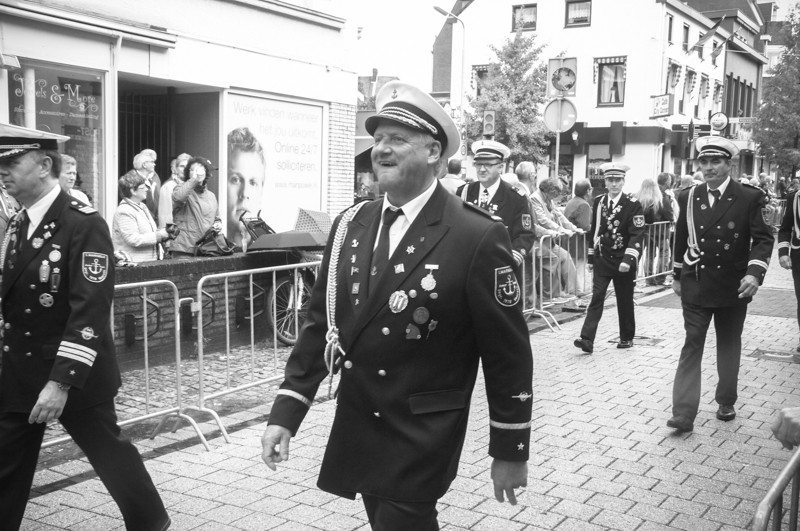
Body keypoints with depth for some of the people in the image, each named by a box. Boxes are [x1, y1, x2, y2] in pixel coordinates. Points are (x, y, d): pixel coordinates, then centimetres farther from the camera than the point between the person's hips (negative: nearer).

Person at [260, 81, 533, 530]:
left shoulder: (478, 237, -15)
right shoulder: (350, 226, 2)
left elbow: (508, 354, -10)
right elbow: (321, 325, 6)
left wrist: (510, 451, -5)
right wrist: (286, 413, 0)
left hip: (423, 441, -5)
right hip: (355, 431, 5)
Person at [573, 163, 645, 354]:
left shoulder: (633, 205, -7)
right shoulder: (598, 202, 6)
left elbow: (637, 235, -13)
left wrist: (628, 259, -23)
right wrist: (591, 257, 13)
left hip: (623, 262, -2)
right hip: (602, 259, 3)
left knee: (625, 301, 9)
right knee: (596, 299, -7)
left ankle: (627, 338, 26)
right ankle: (587, 340, -13)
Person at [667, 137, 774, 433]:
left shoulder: (749, 198, -6)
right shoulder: (688, 198, 3)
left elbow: (763, 239, -7)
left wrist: (755, 272, -22)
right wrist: (677, 276, 15)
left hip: (733, 288, -1)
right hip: (695, 286, 1)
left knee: (729, 345, 14)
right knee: (691, 346, -4)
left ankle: (726, 402, 32)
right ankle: (684, 414, -6)